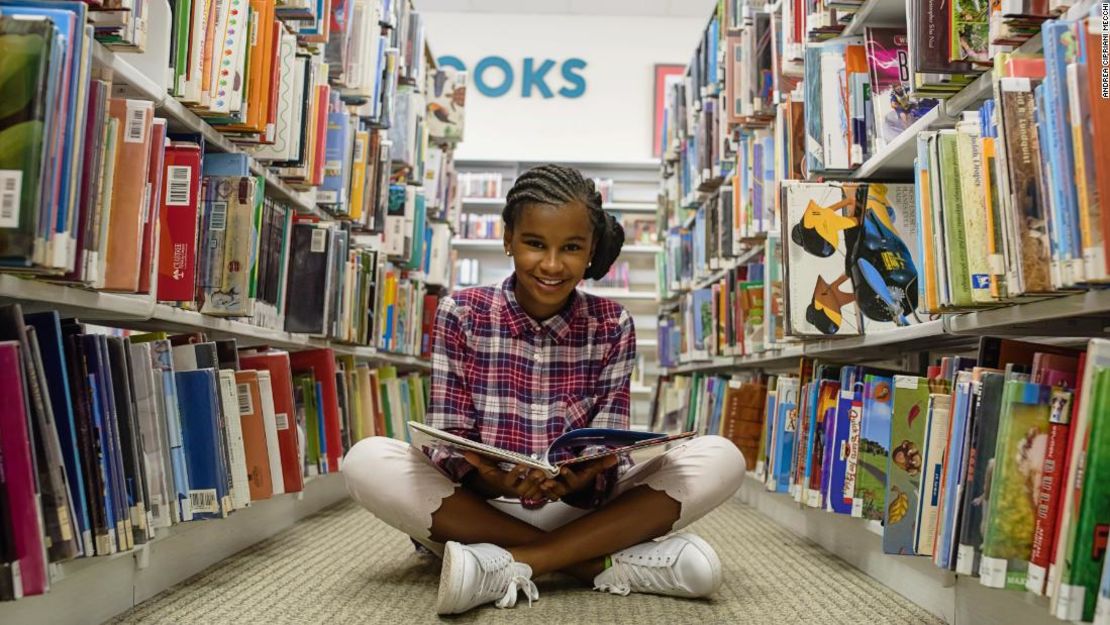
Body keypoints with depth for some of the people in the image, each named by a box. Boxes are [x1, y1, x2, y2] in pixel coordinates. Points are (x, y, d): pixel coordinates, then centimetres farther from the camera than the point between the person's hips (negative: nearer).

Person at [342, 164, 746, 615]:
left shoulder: (612, 327, -2)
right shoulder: (461, 314, -4)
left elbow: (607, 456, -6)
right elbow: (448, 445, -8)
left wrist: (581, 478, -30)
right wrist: (493, 479, -31)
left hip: (582, 508, 1)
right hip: (478, 505, 0)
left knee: (721, 459, -19)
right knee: (366, 461, -27)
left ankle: (509, 565, -24)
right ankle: (600, 562, -24)